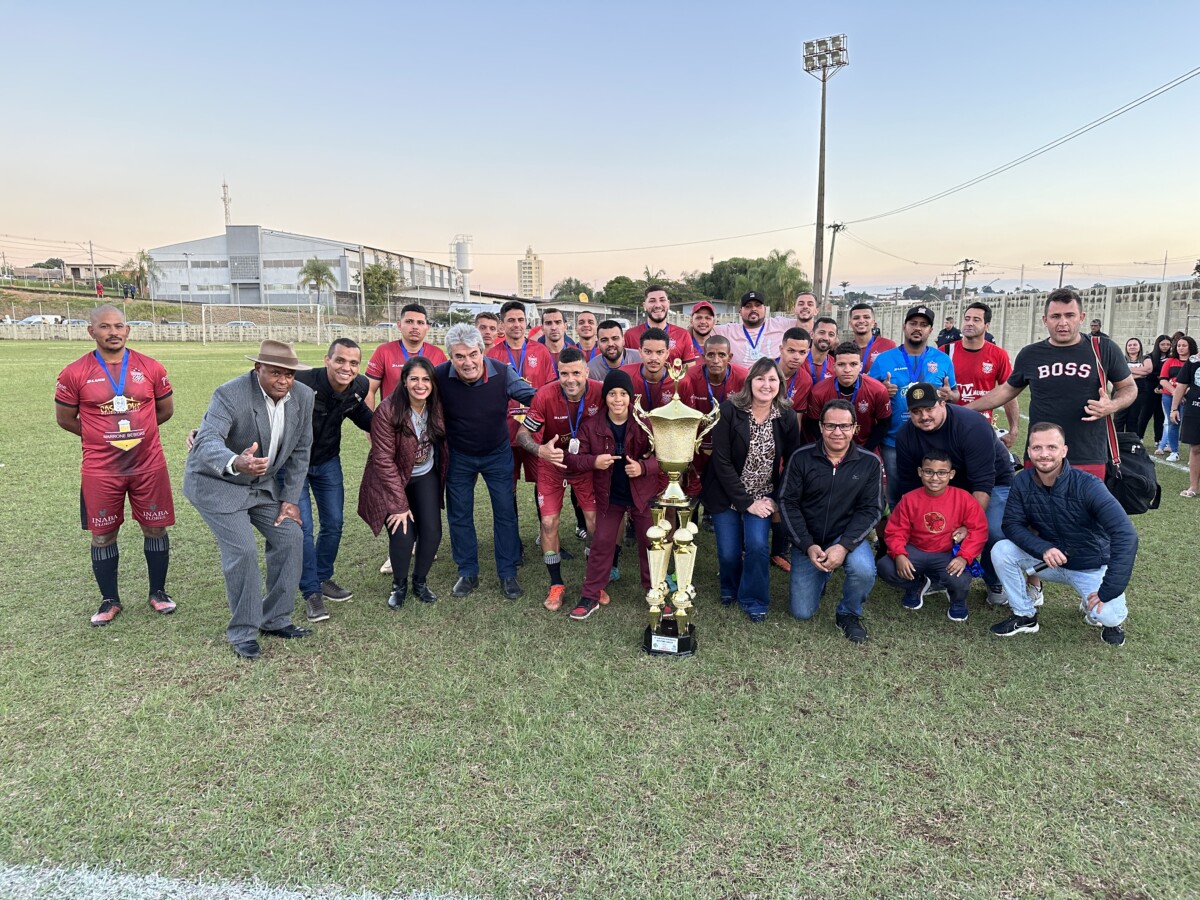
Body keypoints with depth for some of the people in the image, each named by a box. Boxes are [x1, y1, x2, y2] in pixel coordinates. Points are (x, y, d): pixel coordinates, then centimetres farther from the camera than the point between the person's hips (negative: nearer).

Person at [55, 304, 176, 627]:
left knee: (155, 528, 9)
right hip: (100, 470, -1)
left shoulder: (151, 368, -2)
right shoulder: (75, 373, -5)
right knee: (103, 535, 9)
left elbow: (165, 409, 12)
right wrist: (100, 436, 8)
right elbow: (64, 418, 6)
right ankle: (110, 600, 25)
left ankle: (158, 592, 26)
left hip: (149, 466, 1)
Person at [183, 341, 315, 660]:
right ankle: (243, 632, 3)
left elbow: (300, 451, -1)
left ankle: (275, 619, 14)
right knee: (242, 550, -15)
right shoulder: (230, 394, -26)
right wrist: (235, 463, -61)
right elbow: (207, 441, -39)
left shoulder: (303, 397, -9)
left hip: (263, 482, 6)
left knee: (290, 537, -2)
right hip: (217, 482, -6)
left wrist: (290, 498, -4)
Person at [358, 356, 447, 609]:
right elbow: (384, 460, -22)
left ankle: (420, 581, 22)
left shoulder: (437, 408, -10)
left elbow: (442, 443, 5)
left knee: (432, 533, -6)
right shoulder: (388, 411, -24)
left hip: (426, 477, 4)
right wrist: (399, 504, -20)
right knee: (403, 536, -14)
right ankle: (399, 585, 16)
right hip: (392, 480, -4)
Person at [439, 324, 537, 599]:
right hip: (458, 456, 0)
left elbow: (532, 396, -10)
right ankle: (467, 573, 28)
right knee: (459, 516, 10)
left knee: (505, 513, 7)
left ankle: (508, 574, 22)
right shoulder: (440, 376, -22)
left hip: (498, 453, 0)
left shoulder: (502, 372, -22)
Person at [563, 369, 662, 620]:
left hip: (642, 494, 0)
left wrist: (643, 467, -30)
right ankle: (591, 596, 22)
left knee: (650, 544, 12)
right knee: (601, 544, 8)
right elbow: (573, 460, -9)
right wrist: (594, 461, -29)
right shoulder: (591, 425, -11)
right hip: (609, 496, 1)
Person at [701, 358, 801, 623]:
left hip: (763, 495, 2)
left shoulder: (787, 417, -6)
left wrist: (780, 500, -2)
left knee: (758, 544, -17)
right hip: (726, 494, -1)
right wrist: (746, 502, -16)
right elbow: (721, 462, -17)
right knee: (729, 552, -2)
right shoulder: (729, 411, -16)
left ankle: (753, 600, 10)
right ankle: (730, 589, 34)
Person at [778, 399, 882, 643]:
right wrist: (808, 545, -18)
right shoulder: (801, 458, -10)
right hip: (807, 541, 1)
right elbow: (787, 502, -9)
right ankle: (821, 574, 32)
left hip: (848, 537, 0)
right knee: (802, 612, -2)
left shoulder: (869, 463, -8)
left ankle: (848, 614, 0)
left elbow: (871, 509, -10)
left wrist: (844, 546, -23)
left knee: (864, 570, -34)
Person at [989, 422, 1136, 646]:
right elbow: (1012, 525, -10)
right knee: (1001, 551, -21)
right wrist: (1043, 548, -31)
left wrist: (1108, 591, -34)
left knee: (1109, 616, -28)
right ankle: (1025, 616, 1)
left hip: (1091, 566, -3)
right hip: (1050, 559, 3)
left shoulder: (1088, 485, -27)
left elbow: (1126, 535, -32)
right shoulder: (1022, 482, -15)